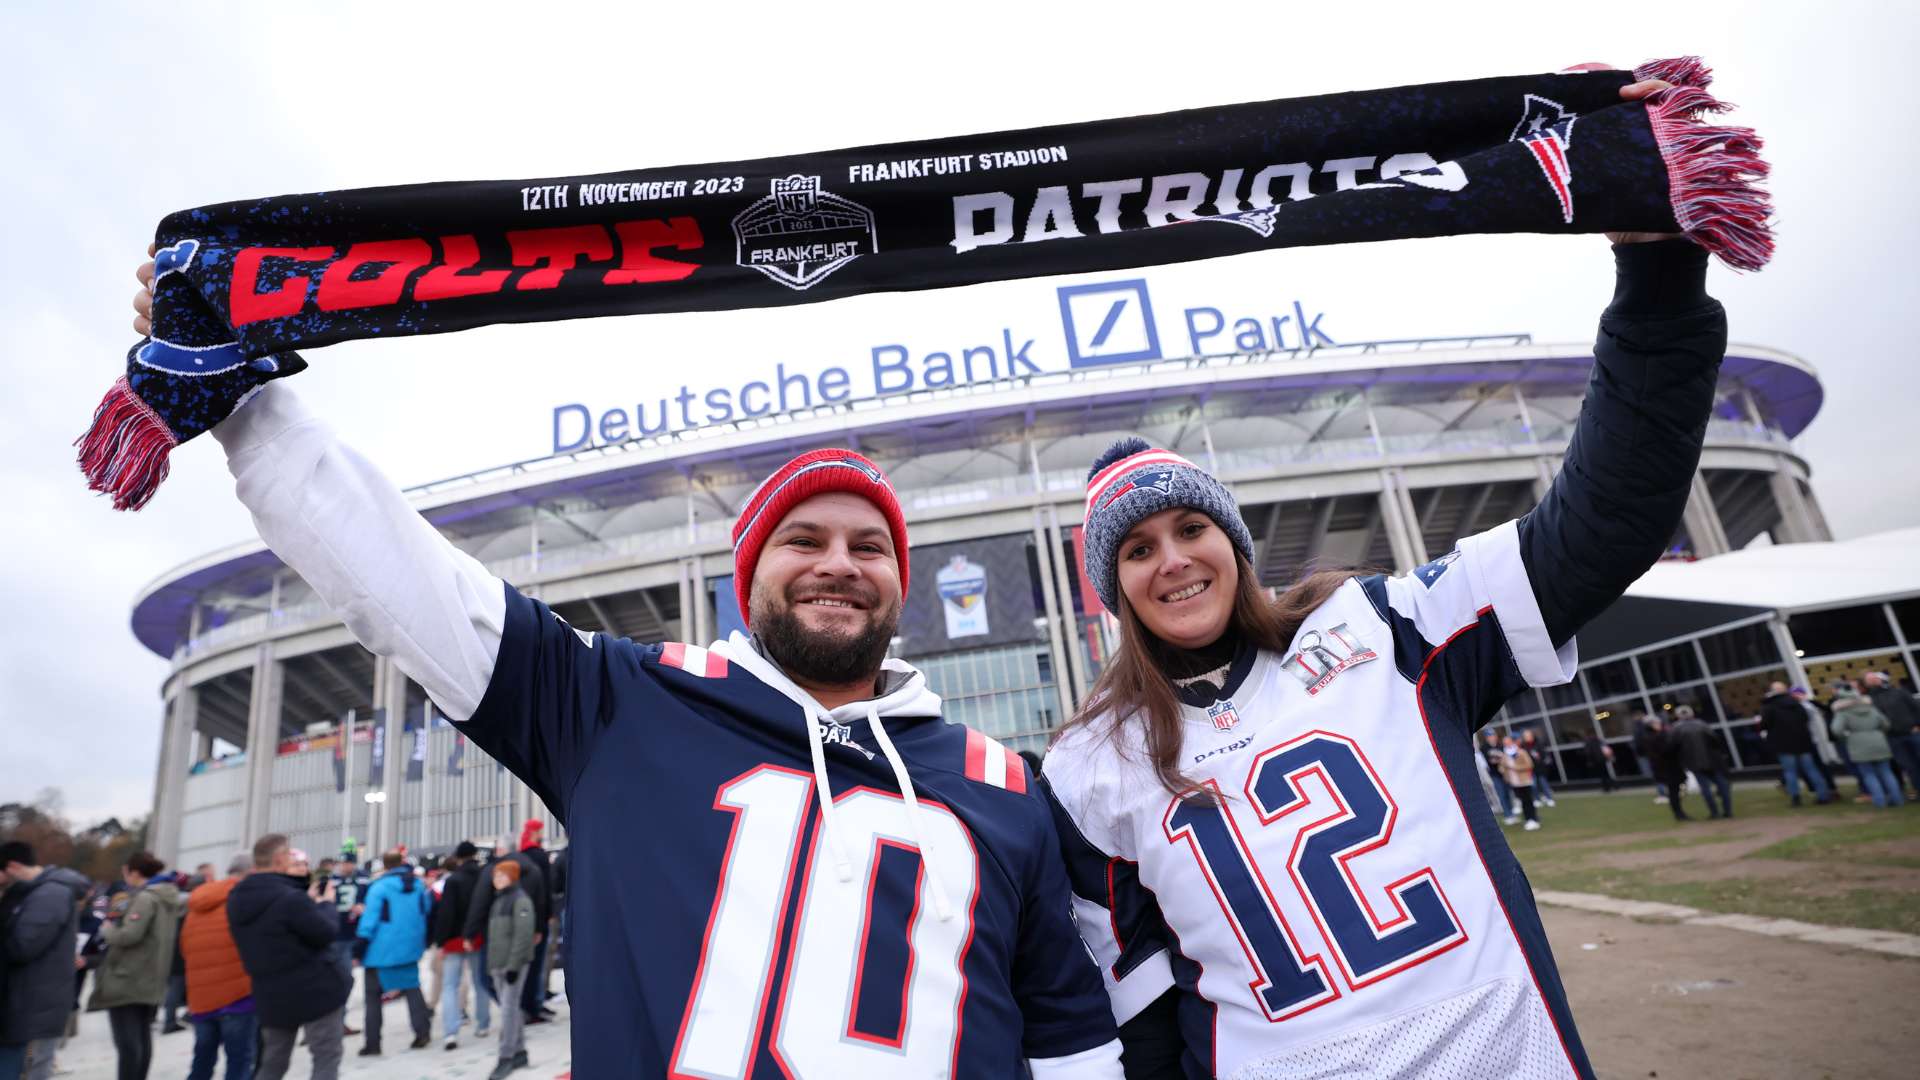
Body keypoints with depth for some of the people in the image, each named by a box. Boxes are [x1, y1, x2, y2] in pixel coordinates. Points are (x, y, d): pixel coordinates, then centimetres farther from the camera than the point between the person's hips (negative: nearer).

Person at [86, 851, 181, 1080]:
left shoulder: (145, 897, -16)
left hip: (127, 980, -9)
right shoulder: (169, 898, 13)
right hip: (152, 982, 9)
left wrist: (107, 928, -4)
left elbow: (129, 935, -23)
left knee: (128, 1042, -4)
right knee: (142, 1038, 14)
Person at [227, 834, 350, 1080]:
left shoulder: (236, 899, 4)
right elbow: (326, 932, -15)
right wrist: (325, 904, 2)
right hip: (316, 989, -8)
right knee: (326, 1060, 3)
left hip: (271, 996, 8)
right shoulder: (290, 898, -23)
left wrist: (309, 902, 10)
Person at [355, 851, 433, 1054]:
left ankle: (372, 1043, 6)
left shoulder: (378, 886, -13)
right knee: (412, 987, 14)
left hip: (382, 949, -4)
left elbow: (369, 919, -15)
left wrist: (359, 951, -10)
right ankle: (423, 1032, 6)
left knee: (373, 994, 7)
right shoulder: (417, 884, 3)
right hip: (410, 947, 5)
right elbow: (427, 909, 12)